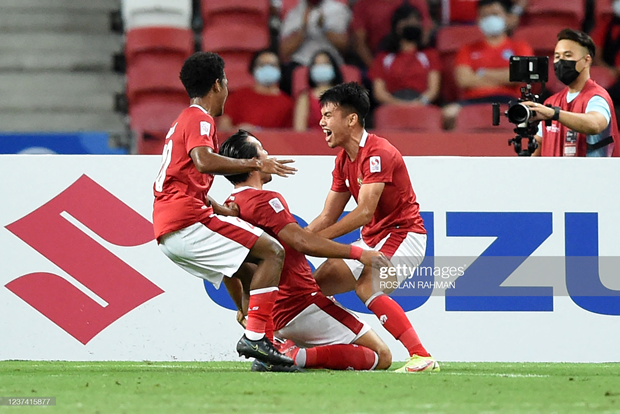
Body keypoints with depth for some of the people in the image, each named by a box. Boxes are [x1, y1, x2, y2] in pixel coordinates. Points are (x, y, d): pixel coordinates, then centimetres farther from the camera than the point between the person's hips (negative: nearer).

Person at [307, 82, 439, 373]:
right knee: (317, 283, 4)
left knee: (366, 286, -31)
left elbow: (364, 212, -27)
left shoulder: (378, 153, -20)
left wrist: (315, 239, -28)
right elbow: (328, 217, 10)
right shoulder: (343, 160, 10)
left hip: (403, 234, -10)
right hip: (373, 239, 10)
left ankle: (422, 357, -34)